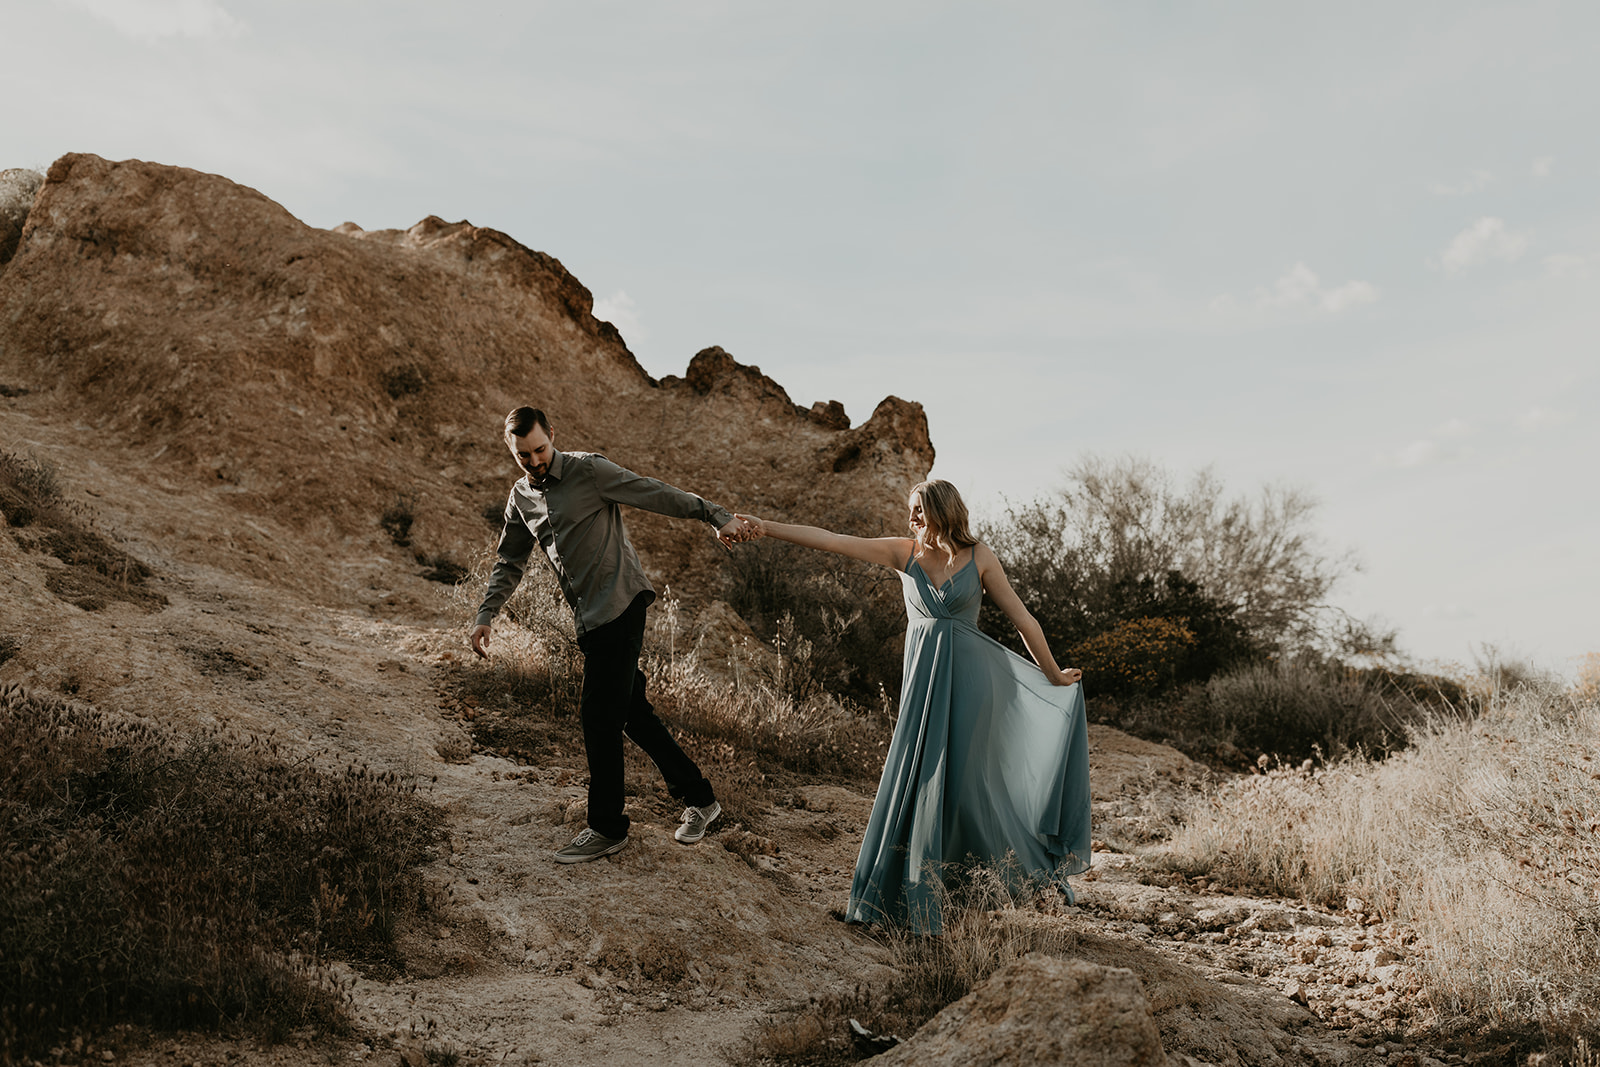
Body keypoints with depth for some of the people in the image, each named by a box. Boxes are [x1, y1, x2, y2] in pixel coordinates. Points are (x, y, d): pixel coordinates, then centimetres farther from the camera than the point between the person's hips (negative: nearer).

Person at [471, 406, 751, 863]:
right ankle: (698, 798, 22)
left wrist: (717, 516, -21)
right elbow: (510, 562, 22)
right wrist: (486, 615, 12)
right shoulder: (521, 497, 14)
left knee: (599, 718, -7)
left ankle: (606, 828, 5)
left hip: (620, 605, -7)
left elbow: (659, 494, -12)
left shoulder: (588, 472, -8)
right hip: (588, 619, 8)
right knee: (632, 714, 10)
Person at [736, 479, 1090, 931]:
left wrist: (1053, 676, 11)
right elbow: (831, 540, -1)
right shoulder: (904, 552, 5)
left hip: (967, 677, -3)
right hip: (923, 678, 3)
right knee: (914, 782, 3)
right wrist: (768, 528, -8)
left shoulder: (978, 556, -1)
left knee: (960, 785, -5)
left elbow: (1021, 617, 5)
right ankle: (906, 895, 15)